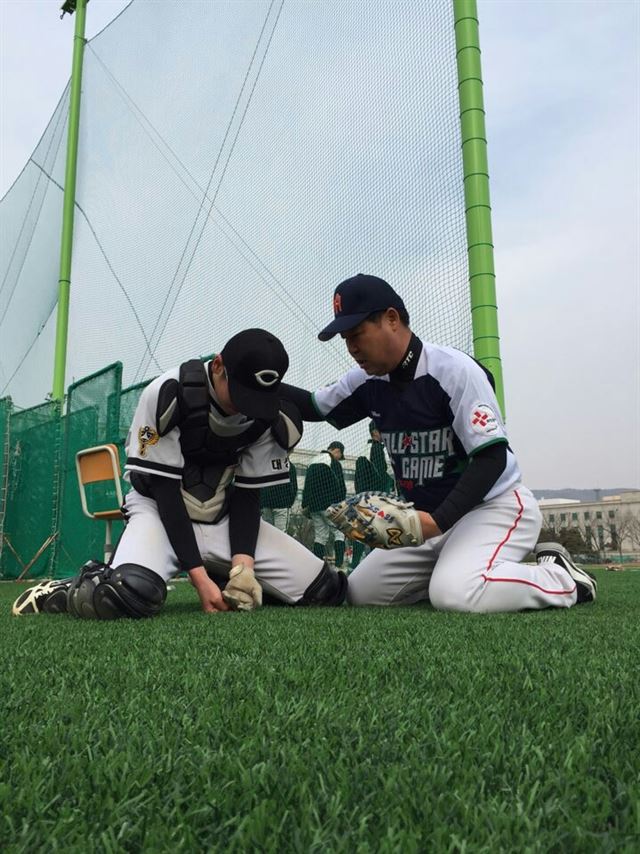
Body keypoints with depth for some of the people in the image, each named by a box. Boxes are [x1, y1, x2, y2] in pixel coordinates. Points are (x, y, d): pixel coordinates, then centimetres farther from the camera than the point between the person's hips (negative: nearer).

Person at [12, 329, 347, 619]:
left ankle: (228, 579, 18)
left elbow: (248, 494, -3)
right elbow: (165, 490, -19)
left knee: (327, 589, -6)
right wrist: (200, 576, -23)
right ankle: (65, 589, -3)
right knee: (130, 594, -39)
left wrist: (243, 564, -19)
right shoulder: (168, 394, -23)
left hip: (225, 520, 5)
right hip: (160, 510, -4)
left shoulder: (272, 416, -9)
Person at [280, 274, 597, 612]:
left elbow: (492, 459, -22)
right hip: (431, 516, 7)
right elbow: (313, 406, 13)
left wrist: (438, 520, -33)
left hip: (495, 505, -7)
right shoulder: (367, 381, 0)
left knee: (455, 595, -33)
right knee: (361, 592, 4)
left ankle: (561, 578, -6)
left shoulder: (454, 370, -20)